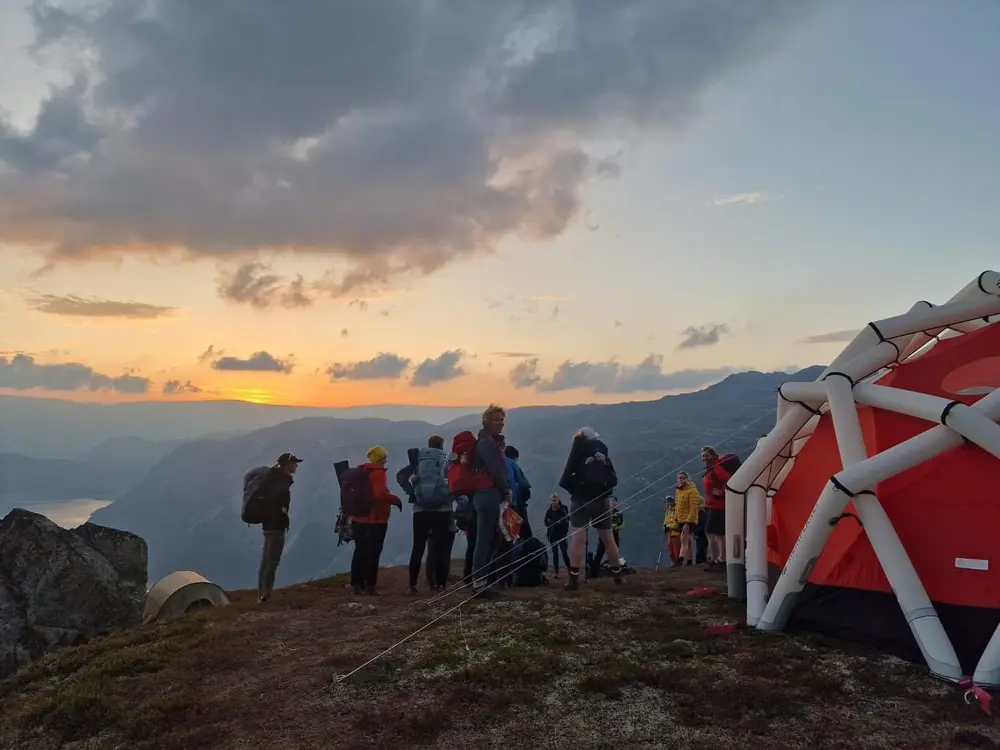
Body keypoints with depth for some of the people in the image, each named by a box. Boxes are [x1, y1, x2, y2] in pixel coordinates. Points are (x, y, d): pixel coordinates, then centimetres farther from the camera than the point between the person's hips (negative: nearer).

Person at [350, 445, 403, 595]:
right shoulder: (378, 473, -15)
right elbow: (381, 494, -28)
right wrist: (396, 500, -14)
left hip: (359, 518, 8)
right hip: (376, 520, -8)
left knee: (360, 552, 13)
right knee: (373, 553, 0)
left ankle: (357, 584, 15)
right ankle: (370, 585, 1)